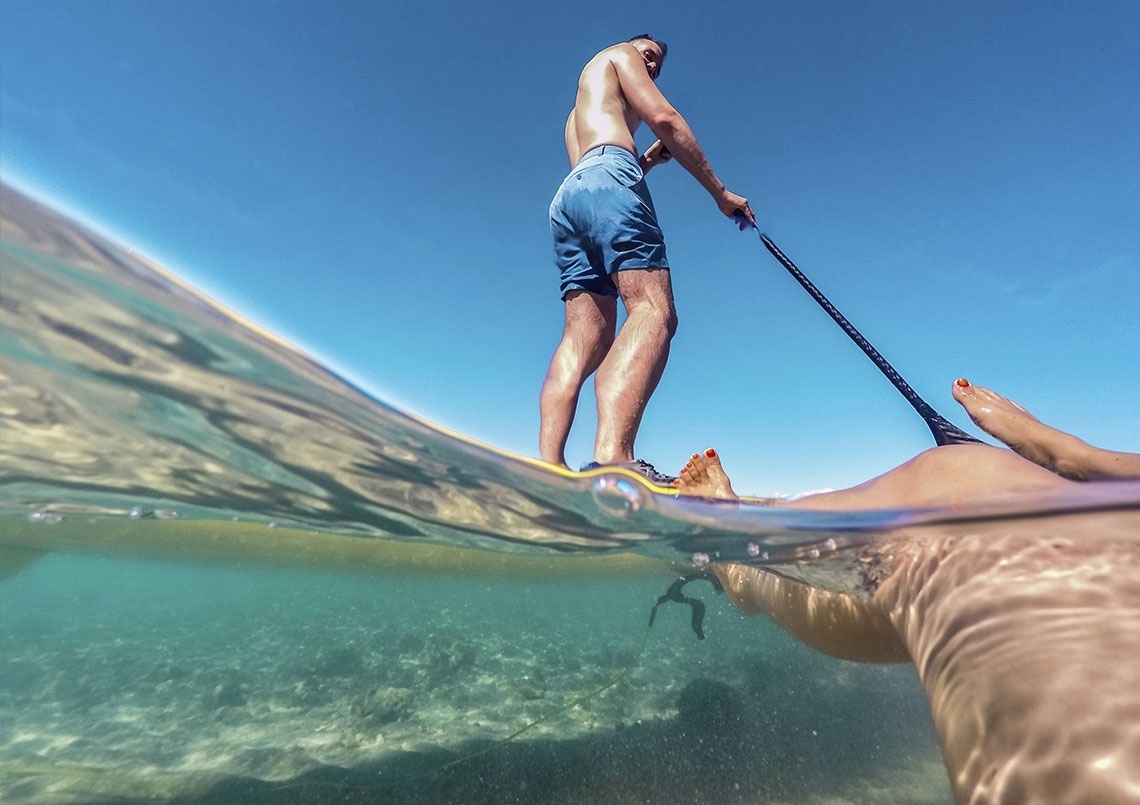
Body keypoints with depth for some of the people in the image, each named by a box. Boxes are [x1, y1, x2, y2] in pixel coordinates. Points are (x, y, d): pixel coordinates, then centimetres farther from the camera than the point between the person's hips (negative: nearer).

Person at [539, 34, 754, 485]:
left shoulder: (577, 114, 43)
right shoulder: (617, 55, 23)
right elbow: (664, 118, 7)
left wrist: (647, 160, 28)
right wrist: (720, 192, 6)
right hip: (606, 177, -8)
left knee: (584, 336, -9)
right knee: (653, 311, -25)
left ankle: (548, 470, -23)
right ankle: (612, 461, -46)